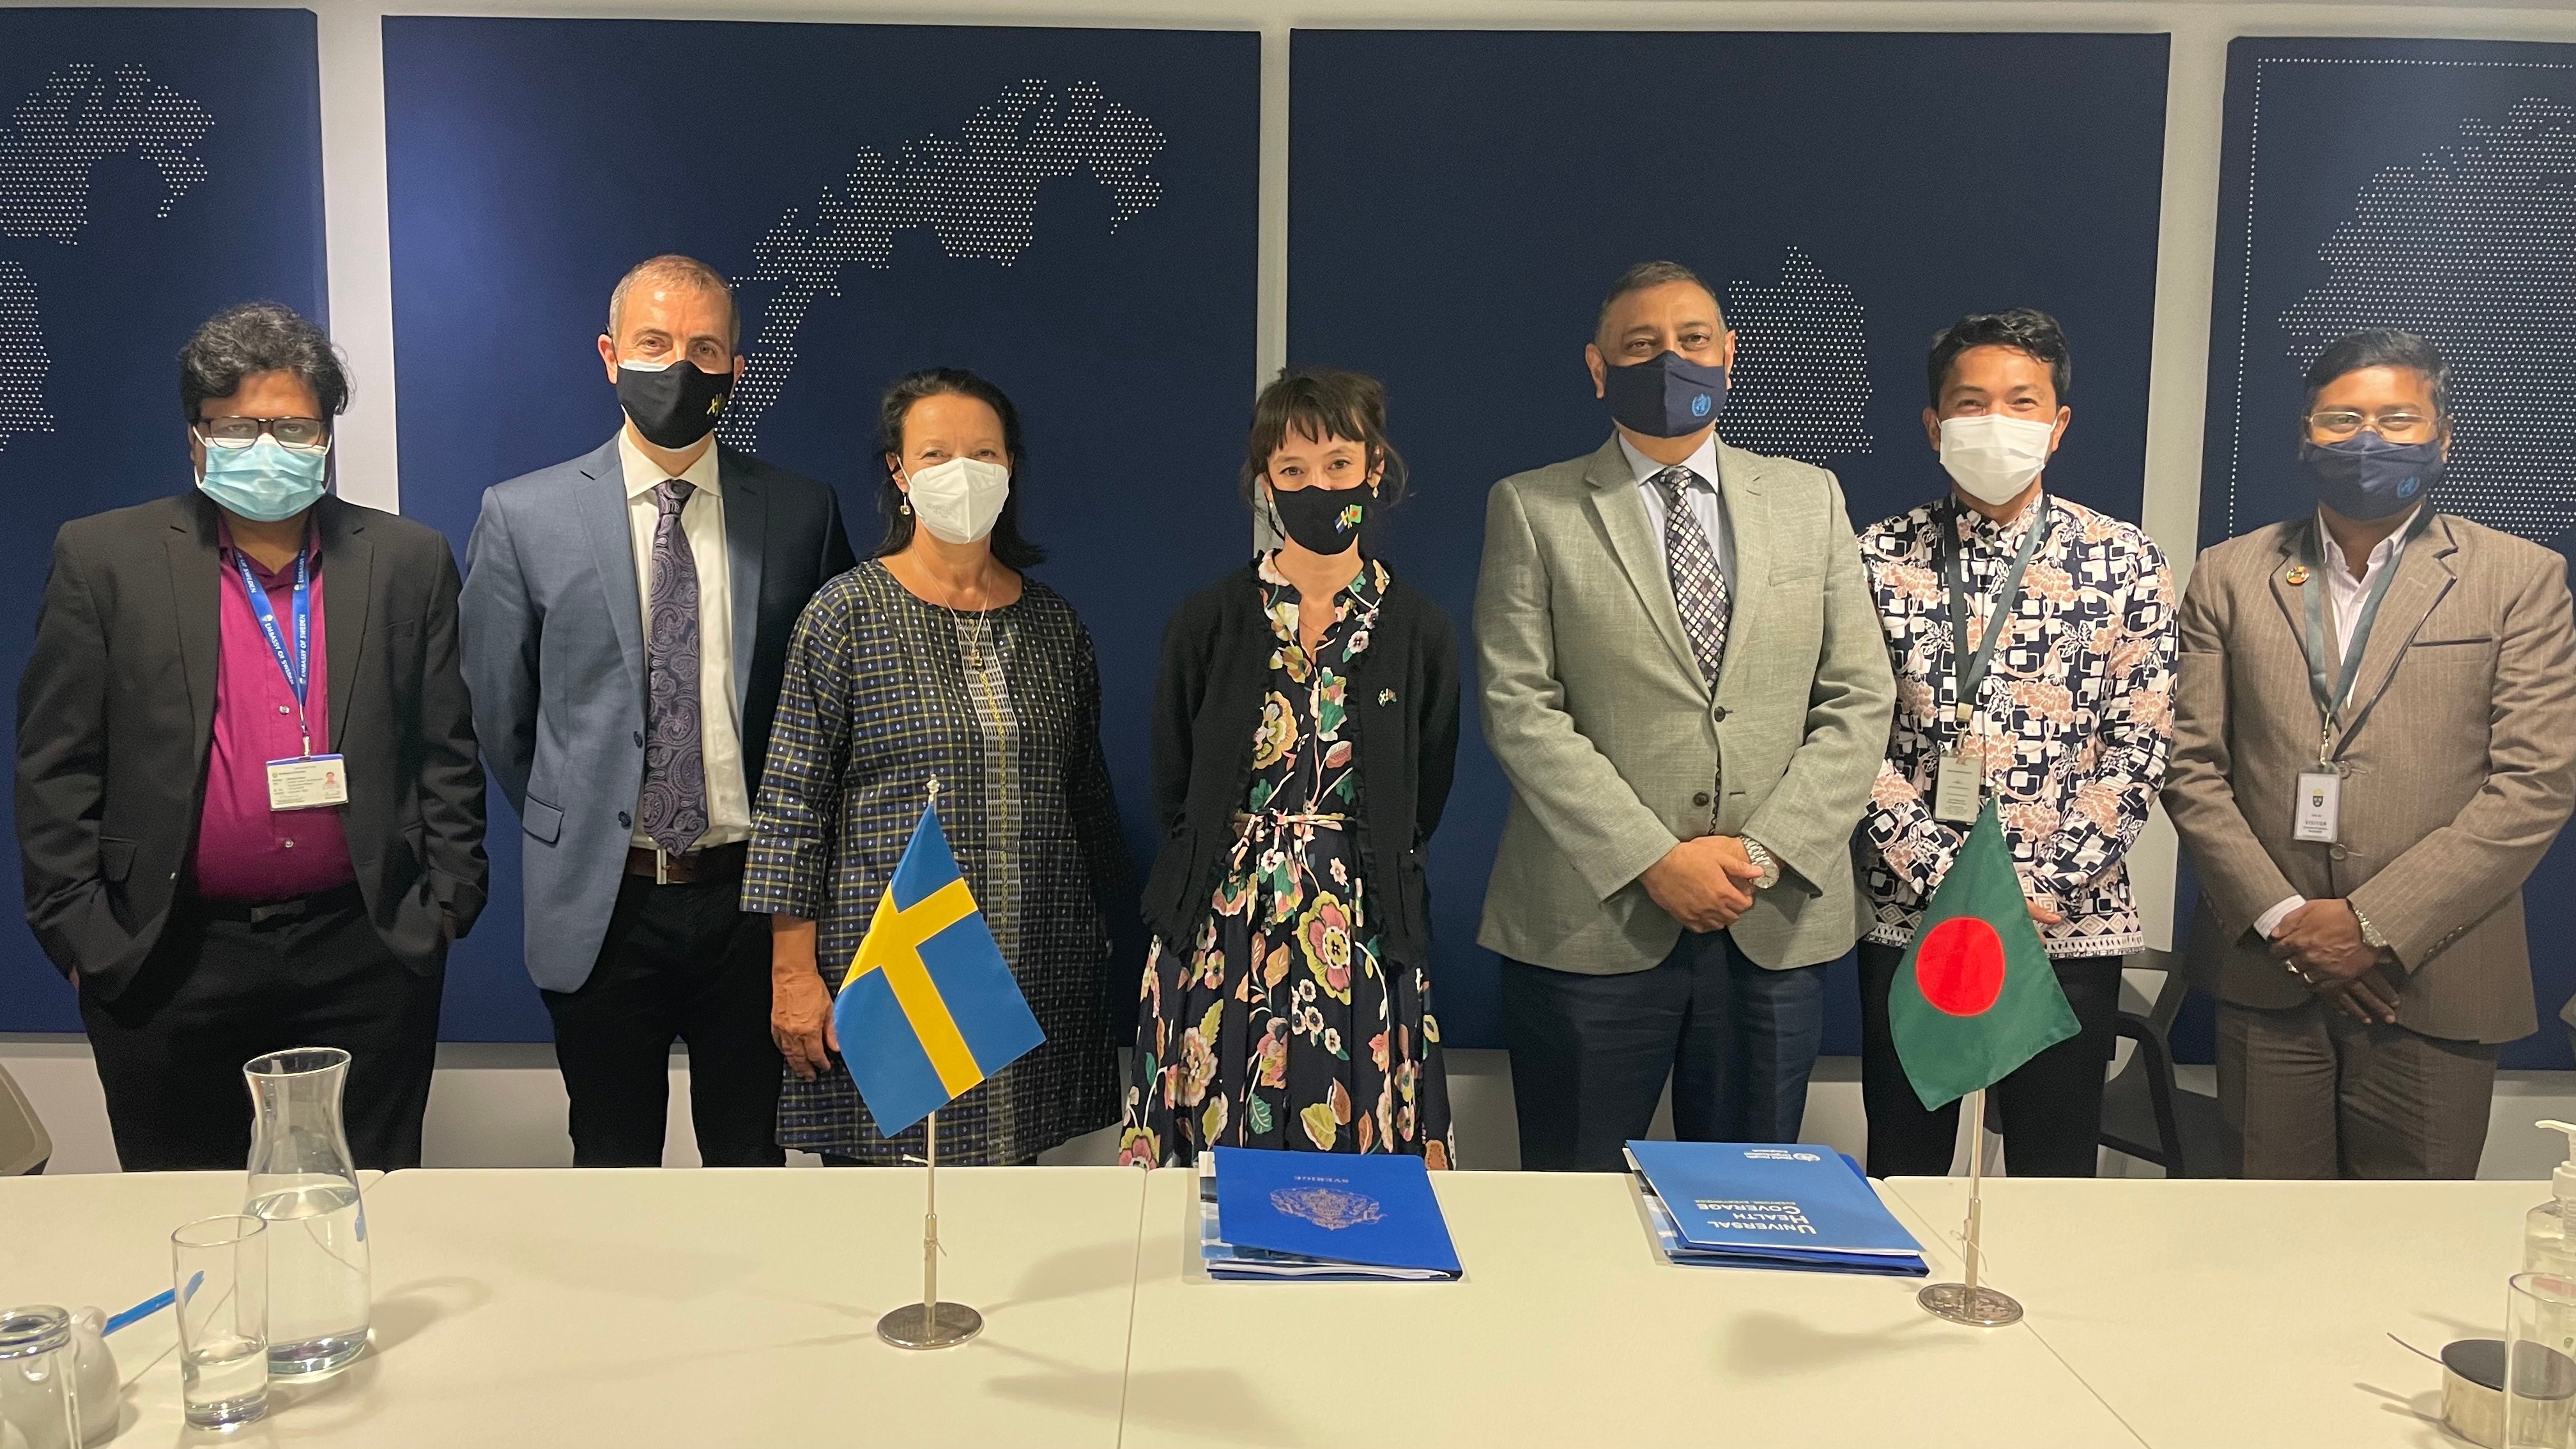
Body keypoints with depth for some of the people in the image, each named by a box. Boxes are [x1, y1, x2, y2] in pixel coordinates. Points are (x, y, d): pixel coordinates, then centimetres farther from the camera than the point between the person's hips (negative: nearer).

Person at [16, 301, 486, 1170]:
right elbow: (56, 768, 1)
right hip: (166, 967, 0)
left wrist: (447, 902, 2)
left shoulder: (409, 561, 4)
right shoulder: (105, 560, 1)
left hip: (367, 958, 1)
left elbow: (447, 755, 7)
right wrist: (81, 936, -2)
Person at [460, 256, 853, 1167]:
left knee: (751, 1160, 14)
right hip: (600, 901, 0)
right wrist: (575, 829, 9)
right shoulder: (524, 518, -1)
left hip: (751, 894, 1)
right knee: (613, 1168, 14)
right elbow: (496, 714, 7)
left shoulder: (801, 512, 1)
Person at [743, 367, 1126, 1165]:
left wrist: (1104, 939, 15)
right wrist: (793, 973, -9)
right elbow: (792, 803, -5)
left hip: (1035, 979, 3)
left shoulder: (1053, 620, 9)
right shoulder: (846, 613, -3)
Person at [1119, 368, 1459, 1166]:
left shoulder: (1419, 632, 0)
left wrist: (1364, 882, 6)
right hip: (1220, 940, 0)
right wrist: (1231, 873, 7)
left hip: (1363, 944, 0)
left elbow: (1421, 807, 8)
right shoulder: (1208, 622, -1)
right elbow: (1172, 795, 7)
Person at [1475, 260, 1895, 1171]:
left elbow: (1860, 699, 6)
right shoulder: (1532, 510, 2)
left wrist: (1764, 851, -8)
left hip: (1776, 923, 3)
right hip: (1590, 923, -2)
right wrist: (1655, 860, -14)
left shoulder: (1809, 499, 11)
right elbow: (1519, 709, -6)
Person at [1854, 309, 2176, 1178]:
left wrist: (2042, 889, -11)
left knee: (2056, 1174, 9)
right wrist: (1951, 883, -12)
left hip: (2070, 923, 0)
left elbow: (2140, 746, -3)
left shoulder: (2124, 561, 1)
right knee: (1903, 1172, 10)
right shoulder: (1879, 558, 1)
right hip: (1908, 919, 0)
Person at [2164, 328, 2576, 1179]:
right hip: (2262, 973, 2)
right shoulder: (2229, 576, 7)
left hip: (2431, 980, -1)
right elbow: (2192, 766, 3)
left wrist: (2374, 925, -12)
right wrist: (2282, 918, -8)